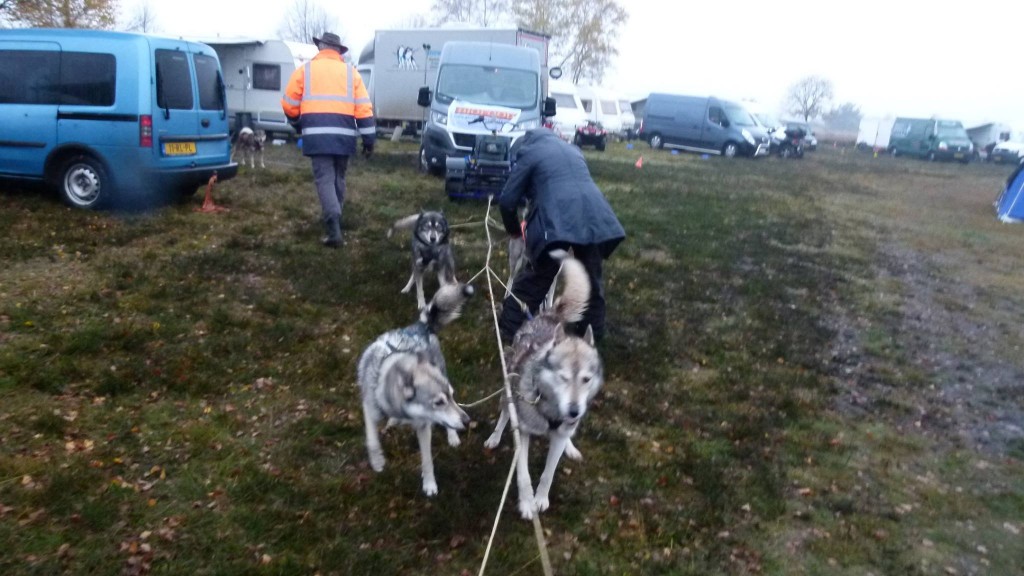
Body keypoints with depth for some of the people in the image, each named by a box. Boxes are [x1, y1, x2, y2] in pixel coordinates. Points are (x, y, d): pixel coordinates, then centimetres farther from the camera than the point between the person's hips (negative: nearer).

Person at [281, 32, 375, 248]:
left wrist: (299, 126, 26)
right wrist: (369, 139, 6)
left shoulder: (305, 70, 7)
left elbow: (289, 104, 8)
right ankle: (333, 220, 30)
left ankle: (334, 230, -18)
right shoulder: (351, 72, 10)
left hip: (317, 135, -2)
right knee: (338, 179, 17)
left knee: (325, 180, -4)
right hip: (343, 135, 2)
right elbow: (364, 109, 3)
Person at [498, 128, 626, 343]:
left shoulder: (529, 152, 14)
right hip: (594, 218, 5)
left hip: (556, 223, -5)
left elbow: (507, 200, 10)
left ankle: (509, 329, 18)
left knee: (533, 281, 8)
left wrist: (513, 229, 27)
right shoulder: (572, 149, 31)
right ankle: (593, 332, 31)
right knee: (591, 279, 21)